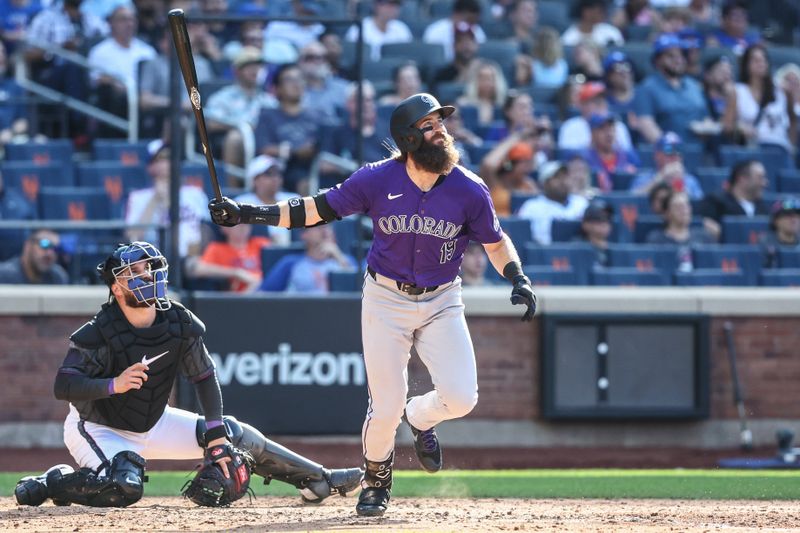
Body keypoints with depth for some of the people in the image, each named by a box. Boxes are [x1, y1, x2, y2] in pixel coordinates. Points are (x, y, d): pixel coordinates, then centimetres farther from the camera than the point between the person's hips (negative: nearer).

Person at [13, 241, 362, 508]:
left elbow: (204, 377, -5)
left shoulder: (179, 324, -13)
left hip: (154, 424, 6)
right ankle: (52, 483, -8)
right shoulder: (98, 334, -26)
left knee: (238, 436, 3)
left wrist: (216, 435, -12)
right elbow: (63, 386, -33)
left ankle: (319, 480, 16)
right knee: (124, 489, -35)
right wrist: (114, 385, -48)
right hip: (97, 429, -6)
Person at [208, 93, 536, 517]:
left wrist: (518, 279, -14)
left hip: (441, 303, 1)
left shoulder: (469, 191, -10)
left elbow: (496, 242, 4)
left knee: (461, 398, -16)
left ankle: (419, 417, 22)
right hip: (386, 300, -1)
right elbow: (317, 209, -5)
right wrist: (249, 213, -12)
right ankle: (376, 479, 27)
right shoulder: (376, 181, -13)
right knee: (387, 407, -5)